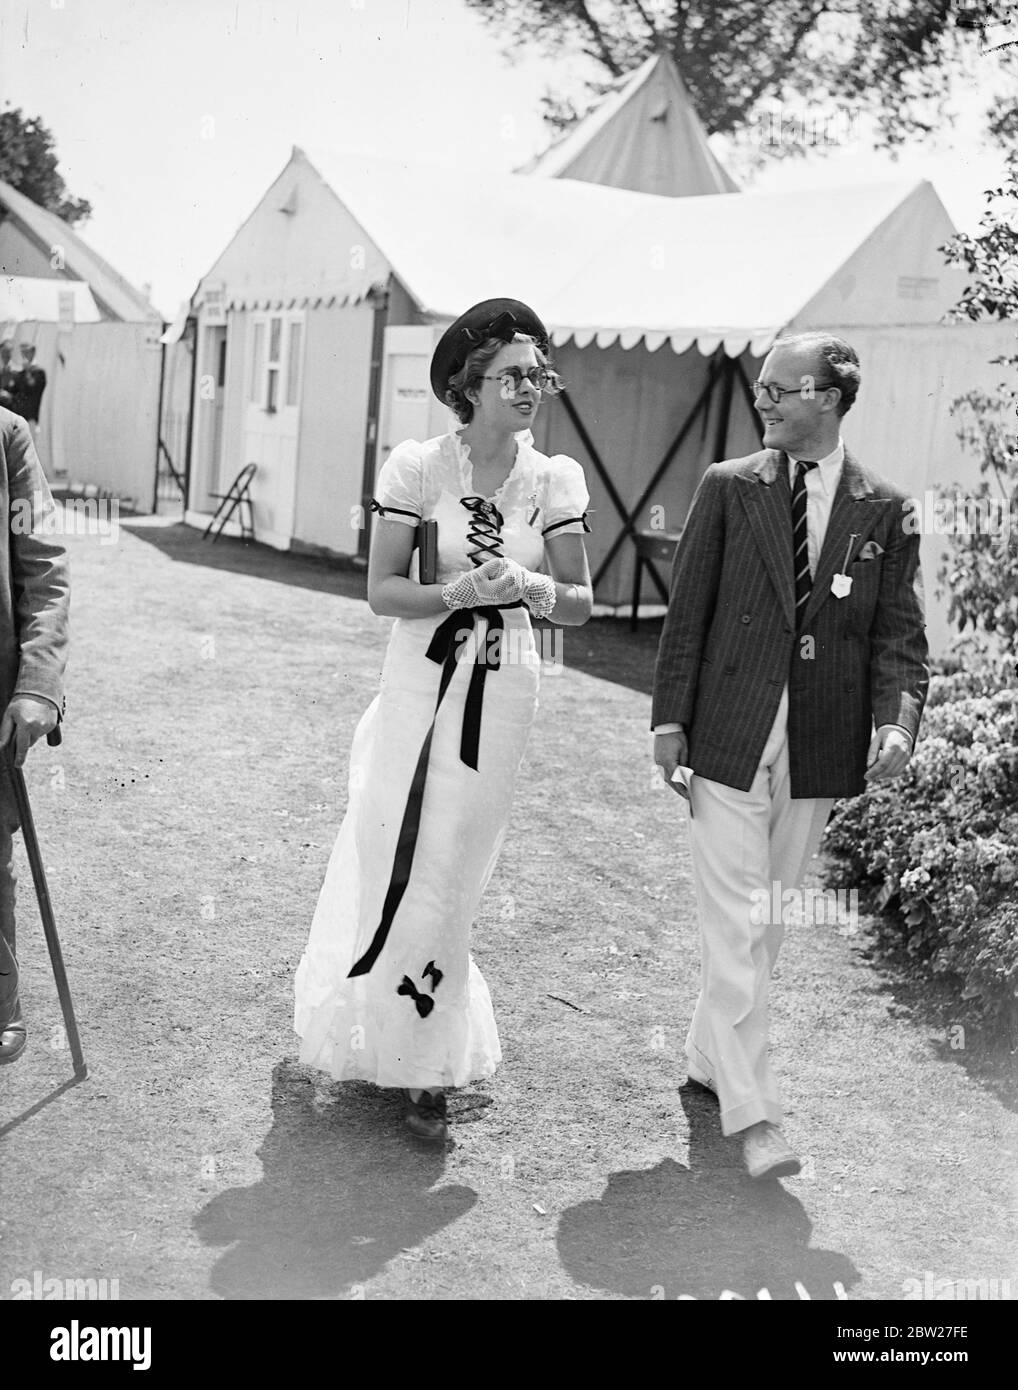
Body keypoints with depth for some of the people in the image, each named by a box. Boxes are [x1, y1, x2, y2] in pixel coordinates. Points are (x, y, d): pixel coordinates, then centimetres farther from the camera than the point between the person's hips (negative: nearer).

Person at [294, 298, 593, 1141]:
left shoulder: (556, 480, -2)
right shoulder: (417, 466, -8)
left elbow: (581, 605, 0)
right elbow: (382, 591, -8)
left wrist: (531, 587, -21)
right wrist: (461, 591, -24)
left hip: (502, 693, 1)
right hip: (420, 684, -1)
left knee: (452, 876, 8)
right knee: (388, 859, 8)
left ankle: (431, 1067, 24)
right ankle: (375, 1031, 34)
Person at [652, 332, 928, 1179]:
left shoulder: (884, 511, 3)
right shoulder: (728, 488, 2)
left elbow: (899, 633, 2)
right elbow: (688, 611, 2)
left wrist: (898, 723, -14)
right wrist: (670, 718, -3)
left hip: (822, 748, 2)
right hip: (729, 736, -2)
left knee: (768, 918, 13)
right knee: (736, 921, -4)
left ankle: (712, 1056, 32)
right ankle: (752, 1109, 3)